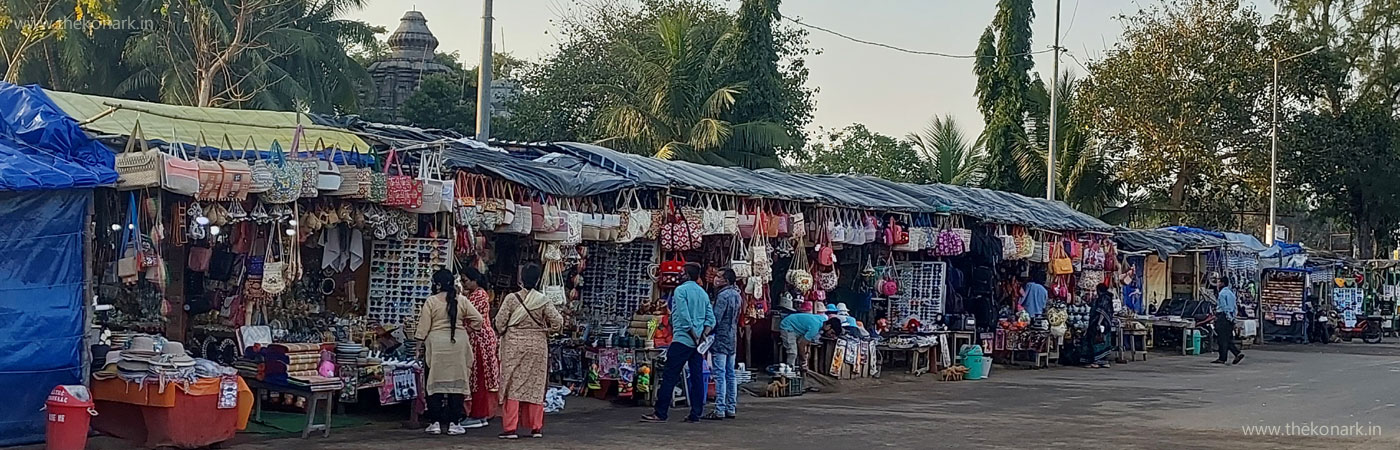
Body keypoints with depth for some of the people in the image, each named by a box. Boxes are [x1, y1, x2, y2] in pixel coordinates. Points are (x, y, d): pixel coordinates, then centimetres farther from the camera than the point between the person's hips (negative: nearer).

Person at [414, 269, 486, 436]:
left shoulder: (431, 301, -4)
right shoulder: (462, 300, 2)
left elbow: (423, 326, -4)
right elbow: (478, 319, 2)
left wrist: (420, 342, 5)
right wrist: (468, 329, 18)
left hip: (437, 343, -1)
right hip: (458, 343, 1)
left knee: (436, 382, 5)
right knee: (457, 382, 5)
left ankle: (436, 423, 5)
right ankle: (454, 423, 4)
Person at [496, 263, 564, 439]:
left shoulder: (511, 299, -9)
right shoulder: (543, 301, -6)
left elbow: (500, 323, -8)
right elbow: (558, 321, -6)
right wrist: (545, 330, 12)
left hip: (514, 346, -1)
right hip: (538, 346, 1)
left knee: (513, 386, 3)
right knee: (536, 386, 10)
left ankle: (510, 428, -1)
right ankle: (536, 427, 13)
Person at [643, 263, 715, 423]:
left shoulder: (681, 290, -6)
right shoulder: (704, 293, 15)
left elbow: (684, 317, -15)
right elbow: (711, 318, 8)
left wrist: (695, 337, -11)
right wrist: (704, 335, -2)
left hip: (682, 339, -7)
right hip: (698, 343, 7)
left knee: (669, 377, -6)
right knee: (697, 377, 6)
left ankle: (660, 413, -7)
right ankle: (695, 414, 5)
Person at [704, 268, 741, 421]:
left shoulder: (723, 295, -16)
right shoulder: (736, 294, 13)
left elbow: (716, 319, -18)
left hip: (721, 338, -9)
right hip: (732, 339, 9)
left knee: (720, 375, -8)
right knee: (730, 374, 11)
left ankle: (719, 410, -10)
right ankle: (731, 408, 14)